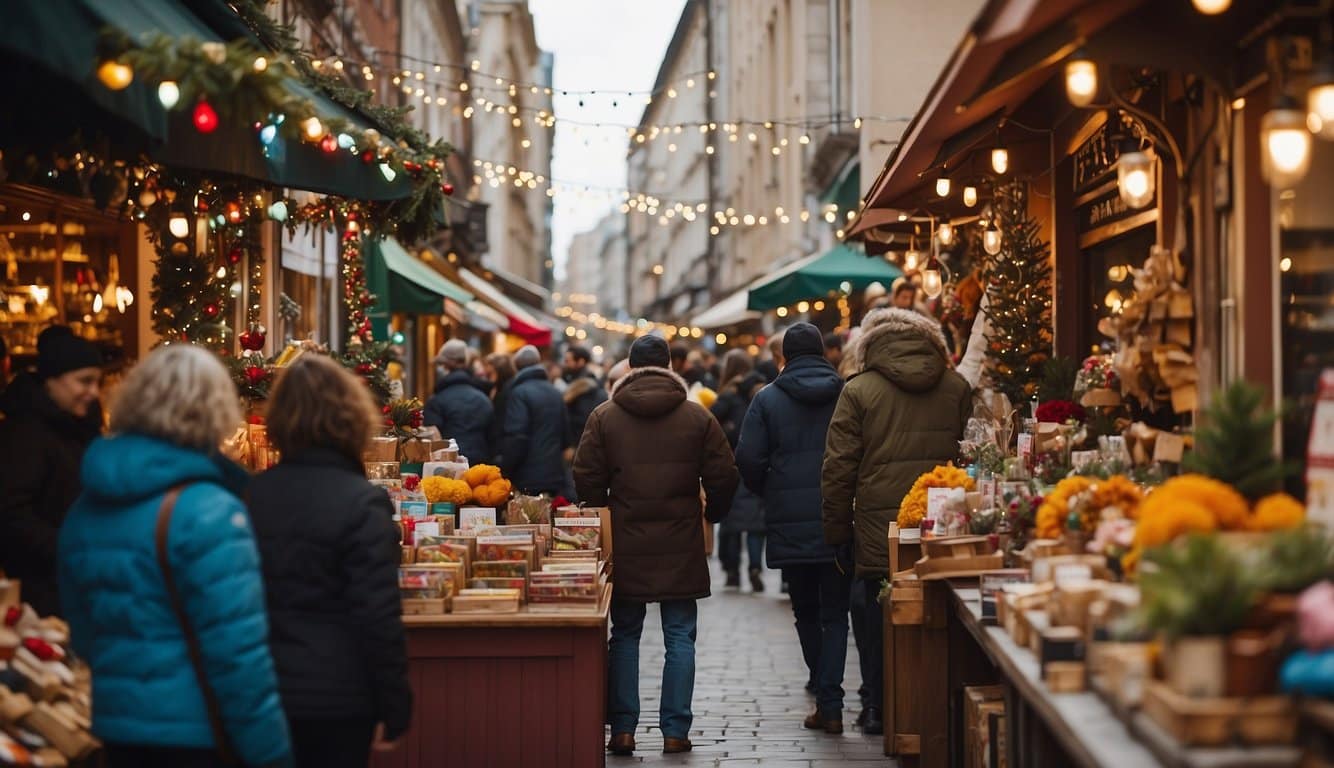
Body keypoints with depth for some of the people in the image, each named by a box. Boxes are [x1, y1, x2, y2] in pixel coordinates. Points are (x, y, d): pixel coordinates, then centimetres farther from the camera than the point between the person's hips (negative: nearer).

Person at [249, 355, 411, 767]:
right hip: (335, 696, -5)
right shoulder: (361, 502, -14)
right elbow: (378, 617, -16)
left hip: (261, 691, 5)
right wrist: (394, 706, -9)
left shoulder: (250, 496, 2)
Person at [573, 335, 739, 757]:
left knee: (625, 636, 10)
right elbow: (724, 476, 0)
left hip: (626, 545, 0)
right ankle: (675, 731, 5)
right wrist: (711, 514, 19)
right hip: (682, 546, 0)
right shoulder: (697, 417, -1)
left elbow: (587, 480, -1)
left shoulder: (604, 416, -1)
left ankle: (622, 729, 8)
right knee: (680, 638, 6)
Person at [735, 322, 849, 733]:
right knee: (835, 614, 5)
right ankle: (830, 703, -5)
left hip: (789, 525, 0)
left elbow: (748, 460, -6)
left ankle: (824, 694, 22)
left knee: (806, 613, 15)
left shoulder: (767, 399, -1)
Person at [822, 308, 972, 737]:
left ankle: (880, 709, 14)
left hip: (880, 531, -2)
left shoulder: (858, 390, -3)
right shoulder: (957, 387, 6)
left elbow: (839, 468, -3)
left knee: (879, 621, 9)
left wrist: (837, 530, 4)